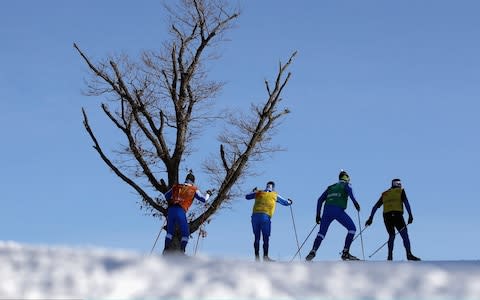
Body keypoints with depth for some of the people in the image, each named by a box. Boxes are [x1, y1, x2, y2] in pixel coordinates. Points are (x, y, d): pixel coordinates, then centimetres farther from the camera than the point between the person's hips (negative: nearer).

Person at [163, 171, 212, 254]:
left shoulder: (176, 187, 19)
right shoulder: (194, 190, 9)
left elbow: (166, 195, 28)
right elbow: (203, 199, 15)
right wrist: (208, 194, 35)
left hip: (171, 210, 4)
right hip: (181, 211, -4)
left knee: (170, 231, 16)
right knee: (185, 233, 9)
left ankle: (166, 249, 5)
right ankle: (182, 251, -4)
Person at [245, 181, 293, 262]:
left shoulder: (258, 193, 17)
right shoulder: (275, 195, 12)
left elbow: (247, 197, 31)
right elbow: (285, 203, 24)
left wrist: (254, 191, 50)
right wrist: (289, 202, 48)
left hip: (255, 216, 3)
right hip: (265, 217, -3)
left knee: (257, 238, 9)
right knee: (266, 238, 1)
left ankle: (257, 256, 4)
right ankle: (265, 256, -8)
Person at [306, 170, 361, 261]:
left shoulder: (330, 187, 32)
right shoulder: (346, 185, 20)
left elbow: (320, 200, 25)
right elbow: (350, 191, -7)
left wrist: (318, 215, 26)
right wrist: (355, 202, -16)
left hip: (327, 210, 5)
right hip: (338, 211, -5)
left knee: (321, 233, 14)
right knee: (352, 229, 5)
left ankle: (313, 251, -7)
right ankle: (345, 253, -4)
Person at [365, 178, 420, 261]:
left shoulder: (384, 194, 25)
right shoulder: (401, 191, 14)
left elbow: (375, 206, 22)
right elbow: (406, 202, -2)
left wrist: (371, 218, 24)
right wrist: (410, 215, -8)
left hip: (386, 216, 4)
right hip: (397, 215, -4)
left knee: (391, 236, 17)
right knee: (405, 235, -4)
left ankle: (390, 256, 5)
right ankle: (409, 255, -19)